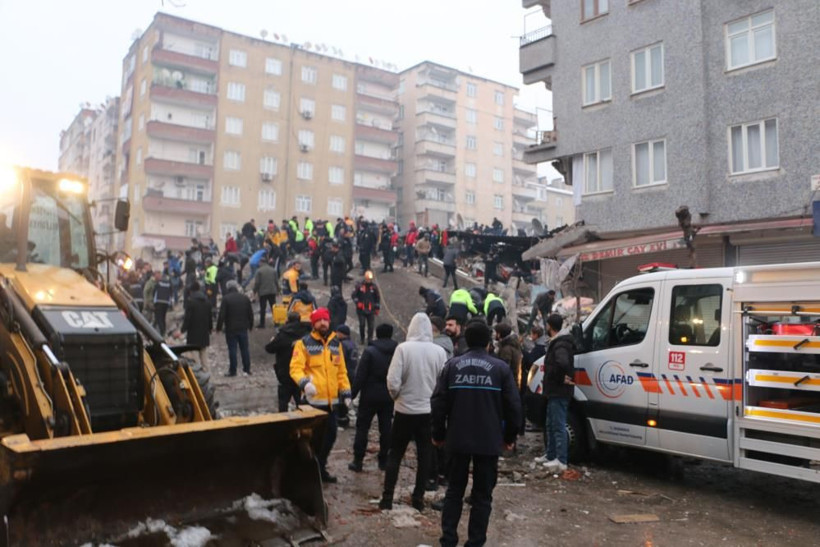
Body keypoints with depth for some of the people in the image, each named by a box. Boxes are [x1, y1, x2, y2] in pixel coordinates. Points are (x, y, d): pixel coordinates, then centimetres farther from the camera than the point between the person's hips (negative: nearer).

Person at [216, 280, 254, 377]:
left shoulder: (226, 299, -9)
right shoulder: (245, 298, 5)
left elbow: (221, 315, -12)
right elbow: (250, 313, 9)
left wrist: (219, 327, -3)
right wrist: (250, 325, 19)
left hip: (230, 329, -4)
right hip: (243, 328, 4)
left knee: (232, 349, 1)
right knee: (244, 349, 9)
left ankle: (233, 371, 3)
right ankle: (247, 370, 11)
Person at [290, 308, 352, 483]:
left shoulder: (336, 343, 11)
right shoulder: (304, 343, -6)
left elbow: (341, 371, 15)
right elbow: (295, 368, -13)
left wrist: (346, 392, 11)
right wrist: (304, 383, -30)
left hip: (331, 399, 6)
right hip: (313, 399, -5)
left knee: (330, 435, 13)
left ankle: (320, 468, 30)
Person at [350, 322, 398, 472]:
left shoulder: (369, 351, -11)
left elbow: (360, 375, -12)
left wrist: (353, 393, -5)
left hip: (370, 396, -3)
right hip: (388, 397, 4)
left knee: (362, 427, 5)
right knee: (386, 428, 11)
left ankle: (357, 461, 6)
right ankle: (383, 460, 16)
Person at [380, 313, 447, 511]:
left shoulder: (403, 348, -13)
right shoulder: (439, 351, -7)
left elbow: (393, 381, -15)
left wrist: (397, 397, 4)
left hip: (405, 410, -1)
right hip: (429, 411, 2)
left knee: (395, 454, 12)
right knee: (425, 455, 13)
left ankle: (387, 498, 15)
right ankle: (418, 498, 18)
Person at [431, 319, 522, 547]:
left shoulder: (452, 365, -2)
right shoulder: (500, 367, -5)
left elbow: (438, 402, -1)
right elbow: (513, 406, -4)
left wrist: (438, 434, 10)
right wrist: (509, 436, 9)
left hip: (457, 439, 2)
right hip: (488, 441, -1)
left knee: (454, 490, 15)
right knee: (482, 494, 10)